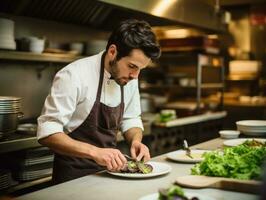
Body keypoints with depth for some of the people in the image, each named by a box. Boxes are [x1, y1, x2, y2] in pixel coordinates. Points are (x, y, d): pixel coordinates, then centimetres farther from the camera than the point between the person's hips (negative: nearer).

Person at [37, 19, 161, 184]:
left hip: (109, 169, 6)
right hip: (75, 174, -5)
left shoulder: (129, 77, 2)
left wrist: (136, 140, -6)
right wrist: (95, 152, -31)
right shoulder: (74, 76, -18)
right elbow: (47, 132, -20)